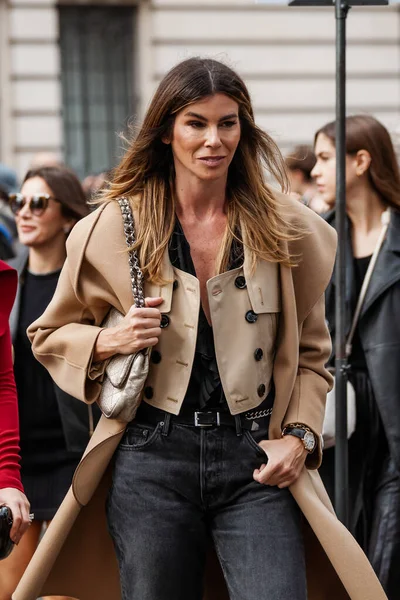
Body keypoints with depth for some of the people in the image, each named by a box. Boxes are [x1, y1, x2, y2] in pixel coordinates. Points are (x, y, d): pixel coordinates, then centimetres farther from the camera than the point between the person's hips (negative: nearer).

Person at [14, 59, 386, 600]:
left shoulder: (288, 231, 4)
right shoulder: (113, 228, 2)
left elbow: (309, 353, 13)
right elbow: (50, 336, 12)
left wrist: (300, 435, -2)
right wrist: (110, 341, -8)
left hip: (256, 460, 0)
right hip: (153, 459, 0)